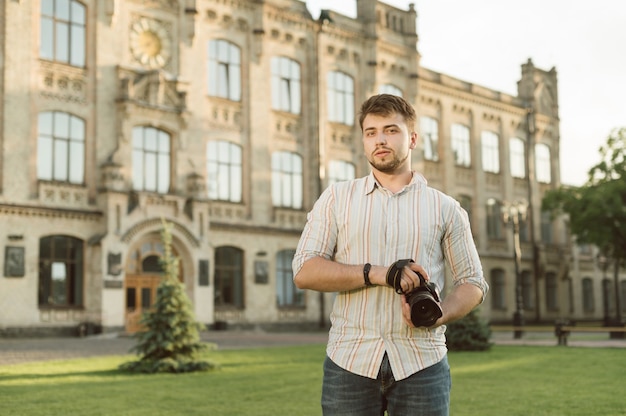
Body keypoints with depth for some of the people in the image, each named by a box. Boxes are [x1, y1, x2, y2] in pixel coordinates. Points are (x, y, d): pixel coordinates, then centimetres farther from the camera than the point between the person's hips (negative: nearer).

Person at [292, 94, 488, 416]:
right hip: (349, 362, 0)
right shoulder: (336, 198, 9)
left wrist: (438, 316, -11)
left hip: (421, 363, 0)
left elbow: (472, 282, 10)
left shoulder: (445, 208, 10)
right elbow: (304, 271, 0)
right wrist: (377, 273, -14)